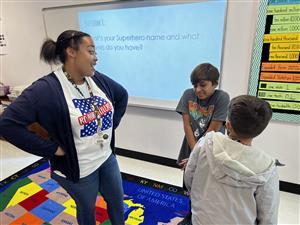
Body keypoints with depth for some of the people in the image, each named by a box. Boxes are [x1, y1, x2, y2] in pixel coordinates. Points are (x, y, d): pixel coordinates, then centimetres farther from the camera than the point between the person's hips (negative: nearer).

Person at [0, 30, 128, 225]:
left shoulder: (98, 80, -5)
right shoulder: (46, 89, -23)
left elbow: (122, 95, 12)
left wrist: (112, 124, 4)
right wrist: (51, 149, -22)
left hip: (107, 158, 6)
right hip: (78, 169, -5)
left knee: (117, 201, 25)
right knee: (87, 209, 21)